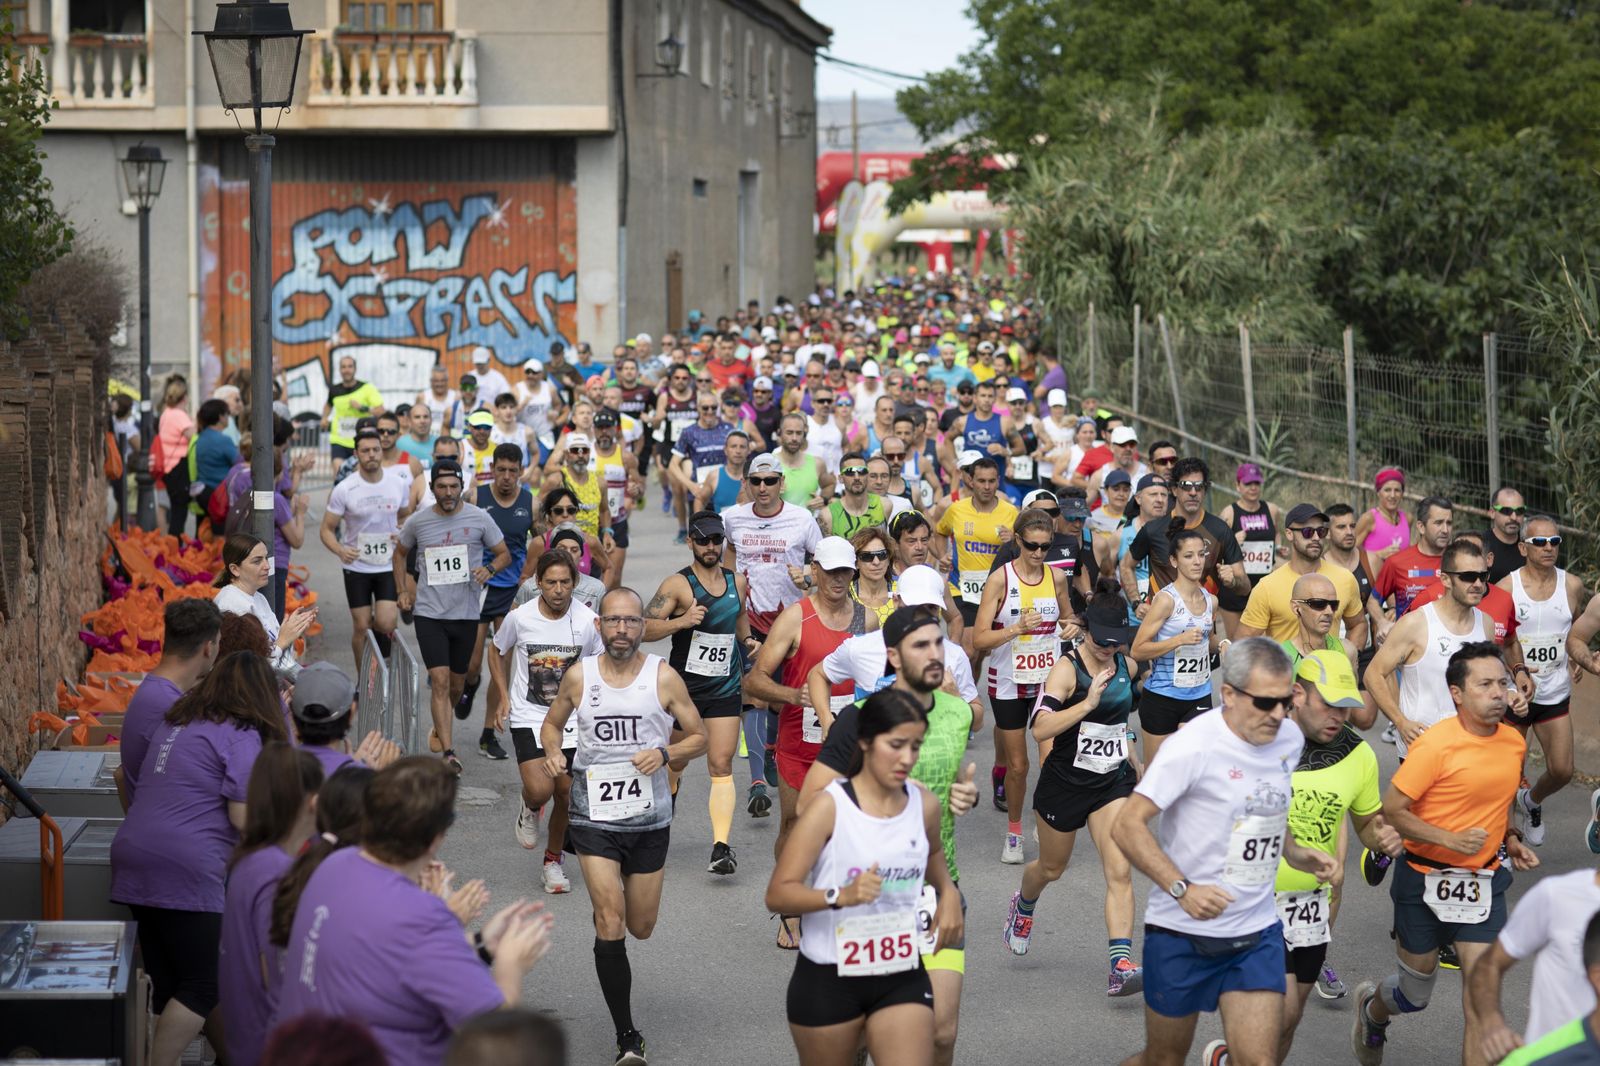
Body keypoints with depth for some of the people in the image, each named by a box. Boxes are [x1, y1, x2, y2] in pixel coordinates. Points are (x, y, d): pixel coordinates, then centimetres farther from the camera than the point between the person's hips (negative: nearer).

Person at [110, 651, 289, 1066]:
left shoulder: (175, 723, 17)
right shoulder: (242, 736, -7)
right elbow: (243, 818, -12)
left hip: (132, 857, 8)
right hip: (188, 872, -8)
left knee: (162, 982, 12)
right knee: (203, 986, -1)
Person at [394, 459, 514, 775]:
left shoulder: (479, 519, -2)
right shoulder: (417, 522, 1)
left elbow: (504, 555, 7)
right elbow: (400, 553, 19)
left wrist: (489, 568, -15)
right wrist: (402, 590, 9)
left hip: (466, 613, 1)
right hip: (429, 614, -1)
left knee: (456, 683, 13)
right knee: (440, 680, -13)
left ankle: (440, 727, 43)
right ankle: (447, 752, -17)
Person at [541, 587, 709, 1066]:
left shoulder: (663, 678, -4)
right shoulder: (579, 677, -2)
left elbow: (699, 738, 4)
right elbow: (552, 723, 15)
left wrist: (665, 754, -16)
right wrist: (553, 752, -7)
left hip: (649, 818, 1)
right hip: (594, 819, -1)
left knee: (641, 927, 12)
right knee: (611, 923, -13)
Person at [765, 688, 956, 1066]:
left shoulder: (925, 805, 2)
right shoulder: (830, 807, -14)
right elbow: (777, 894, -18)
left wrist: (947, 891, 9)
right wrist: (841, 895, -34)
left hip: (902, 975, 3)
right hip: (828, 978, -3)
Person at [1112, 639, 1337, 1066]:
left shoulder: (1290, 739, 2)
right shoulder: (1195, 746, -18)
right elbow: (1127, 826, -19)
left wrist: (1293, 852, 3)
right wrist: (1182, 888, -28)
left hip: (1257, 934, 5)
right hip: (1182, 933, -4)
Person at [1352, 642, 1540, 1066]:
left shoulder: (1514, 742, 1)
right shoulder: (1435, 745, -20)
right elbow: (1391, 811, -18)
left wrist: (1510, 839, 4)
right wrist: (1452, 839, -25)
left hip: (1483, 882, 4)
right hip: (1424, 881, -4)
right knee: (1416, 991, 14)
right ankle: (1372, 1007, 49)